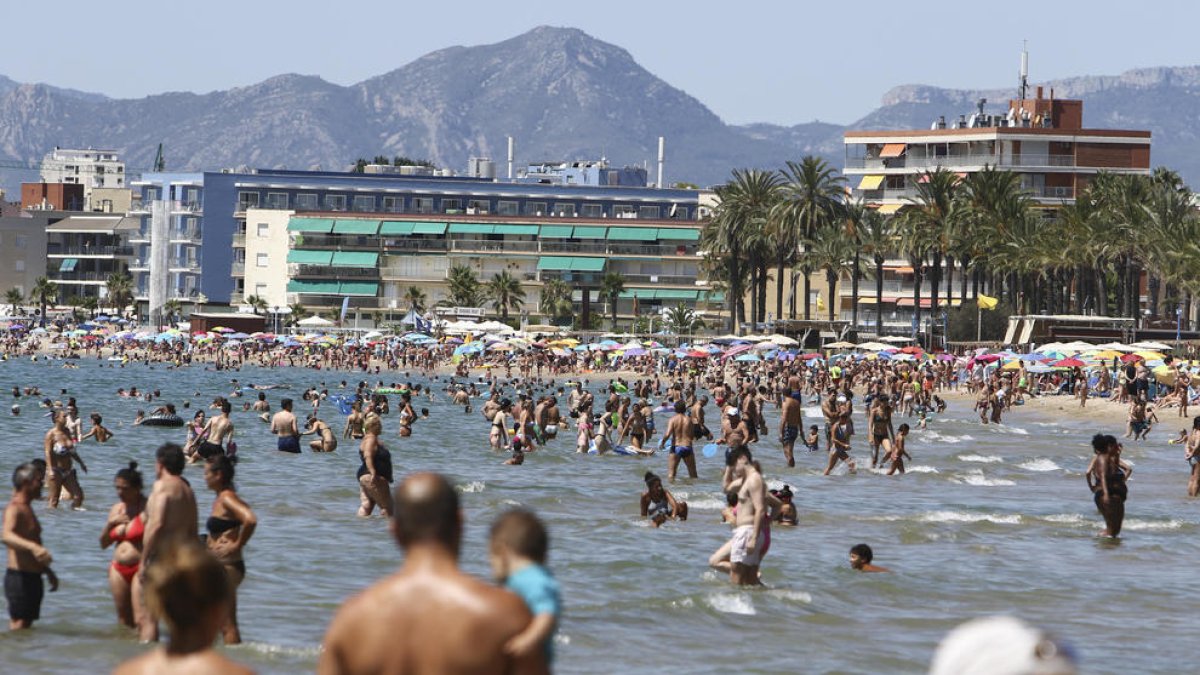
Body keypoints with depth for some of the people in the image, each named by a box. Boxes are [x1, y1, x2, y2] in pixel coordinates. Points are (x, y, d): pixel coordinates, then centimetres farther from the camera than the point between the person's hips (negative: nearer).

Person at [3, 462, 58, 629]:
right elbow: (7, 536, -35)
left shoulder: (27, 509, 18)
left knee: (27, 627, 11)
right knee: (19, 625, -11)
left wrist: (48, 571, 36)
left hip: (32, 577, 10)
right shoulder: (14, 509, -14)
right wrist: (33, 547, -52)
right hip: (20, 577, -10)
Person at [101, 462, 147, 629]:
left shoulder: (147, 508, -9)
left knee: (141, 619, -14)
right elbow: (103, 543, 18)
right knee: (124, 619, 11)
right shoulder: (117, 509, 13)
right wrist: (110, 524, 0)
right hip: (119, 570, 7)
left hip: (140, 569, -7)